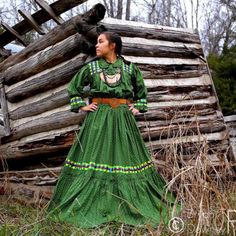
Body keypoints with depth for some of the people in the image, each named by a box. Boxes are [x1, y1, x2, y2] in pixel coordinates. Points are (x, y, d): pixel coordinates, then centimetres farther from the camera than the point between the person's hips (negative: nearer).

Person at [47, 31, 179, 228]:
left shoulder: (129, 68, 4)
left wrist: (138, 108, 9)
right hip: (98, 118, 0)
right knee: (93, 159, -2)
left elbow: (141, 91, 19)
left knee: (126, 158, 3)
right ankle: (89, 208, 10)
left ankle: (135, 207, 18)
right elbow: (73, 88, 14)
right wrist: (81, 106, 4)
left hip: (123, 119, 0)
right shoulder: (91, 67, 3)